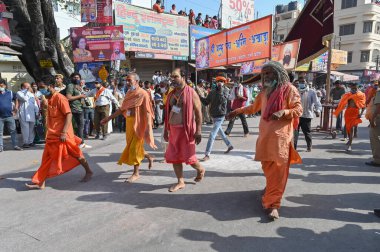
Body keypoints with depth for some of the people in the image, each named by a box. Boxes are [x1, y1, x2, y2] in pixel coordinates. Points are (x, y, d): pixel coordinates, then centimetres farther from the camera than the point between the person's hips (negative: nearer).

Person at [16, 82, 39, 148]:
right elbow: (24, 98, -16)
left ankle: (31, 142, 14)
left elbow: (35, 104, 19)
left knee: (31, 129, 6)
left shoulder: (31, 94, 21)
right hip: (24, 115, -5)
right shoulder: (19, 93, 5)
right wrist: (27, 91, -6)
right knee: (25, 129, -6)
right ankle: (26, 142, 0)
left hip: (32, 115, 5)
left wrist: (37, 112, 11)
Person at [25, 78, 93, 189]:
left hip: (63, 135, -8)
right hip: (52, 135, 8)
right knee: (47, 159, 9)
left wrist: (64, 132, -25)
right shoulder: (49, 99, 11)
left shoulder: (60, 98, -15)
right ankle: (40, 182, 14)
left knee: (75, 154, 6)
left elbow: (69, 115, -20)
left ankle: (89, 172, 24)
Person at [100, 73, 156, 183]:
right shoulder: (128, 93, 10)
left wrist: (148, 129, -25)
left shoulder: (143, 94, -14)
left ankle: (136, 173, 15)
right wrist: (108, 118, 15)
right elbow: (122, 109, 15)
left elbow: (147, 112, -18)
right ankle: (149, 157, 39)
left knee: (134, 147, -1)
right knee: (131, 146, 15)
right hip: (129, 123, 8)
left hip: (138, 124, -8)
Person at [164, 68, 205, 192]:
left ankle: (200, 170, 32)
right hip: (173, 129, 7)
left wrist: (198, 131, -16)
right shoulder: (171, 94, 11)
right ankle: (180, 182, 21)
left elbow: (198, 113, -11)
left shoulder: (191, 93, -8)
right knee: (174, 156, 7)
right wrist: (166, 129, 16)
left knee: (188, 156, 0)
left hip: (186, 129, -6)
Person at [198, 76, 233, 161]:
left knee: (212, 135, -12)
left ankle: (207, 155, -10)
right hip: (214, 116, 6)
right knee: (220, 132, 22)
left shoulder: (226, 91, -7)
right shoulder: (212, 92, 5)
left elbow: (223, 100, -23)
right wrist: (199, 96, -9)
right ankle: (229, 146, 44)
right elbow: (206, 102, 4)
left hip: (220, 116, -6)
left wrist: (221, 90, -23)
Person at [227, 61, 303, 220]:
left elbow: (298, 110, -6)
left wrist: (282, 112, -23)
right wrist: (237, 111, 27)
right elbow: (254, 107, 29)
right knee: (267, 168, 13)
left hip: (280, 136, -6)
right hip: (264, 135, 6)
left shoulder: (289, 89, -2)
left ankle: (273, 204, -4)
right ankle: (271, 190, 37)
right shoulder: (264, 92, 16)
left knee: (278, 171, -7)